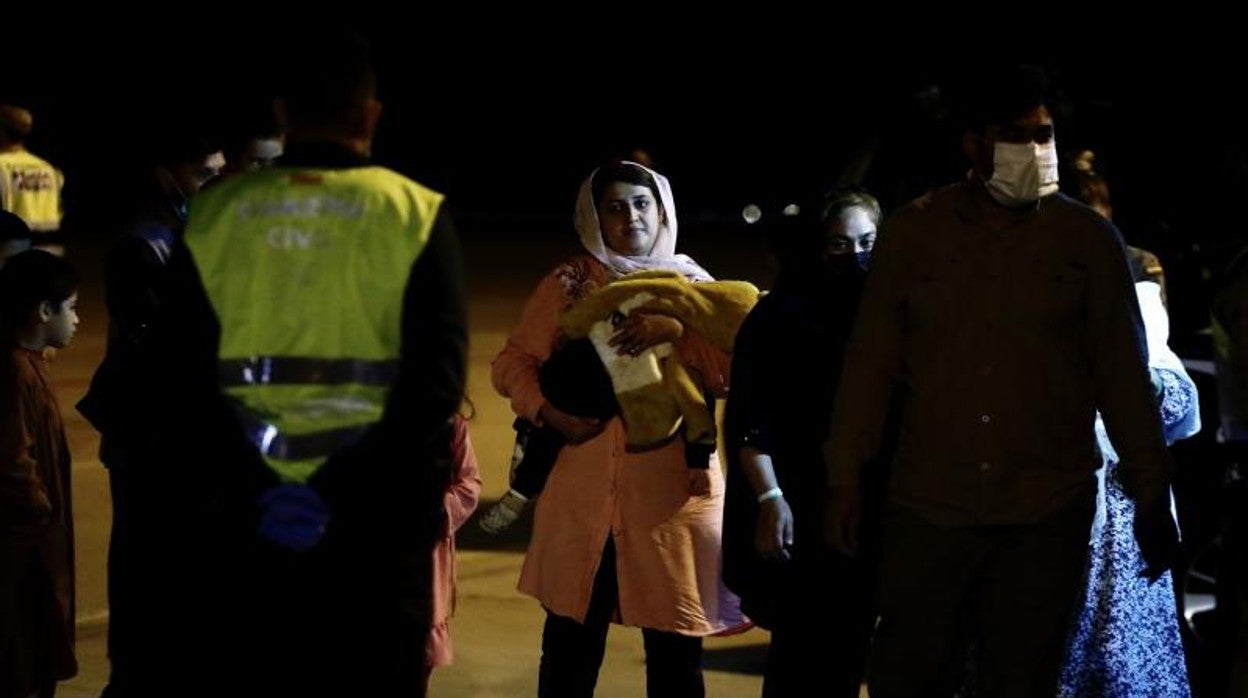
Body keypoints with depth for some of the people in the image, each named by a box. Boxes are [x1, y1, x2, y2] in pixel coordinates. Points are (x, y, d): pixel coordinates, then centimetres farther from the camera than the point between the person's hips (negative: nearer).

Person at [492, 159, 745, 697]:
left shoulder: (693, 286, 7)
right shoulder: (569, 283, 5)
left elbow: (732, 373, -4)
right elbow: (512, 363, 4)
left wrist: (677, 330, -20)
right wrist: (550, 412, -14)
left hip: (673, 492, 0)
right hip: (584, 494, 0)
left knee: (675, 650, 3)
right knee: (570, 641, 8)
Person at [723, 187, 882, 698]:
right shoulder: (781, 315, -4)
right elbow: (748, 423, -8)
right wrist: (770, 499, -17)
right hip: (800, 516, -4)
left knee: (850, 649, 9)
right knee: (801, 653, -2)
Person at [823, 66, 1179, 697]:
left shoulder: (1088, 238, 3)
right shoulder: (910, 232, 4)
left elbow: (1123, 373, 4)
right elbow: (872, 360, 6)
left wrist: (1151, 496, 3)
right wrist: (845, 479, 3)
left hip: (1047, 514, 0)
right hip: (927, 506, 1)